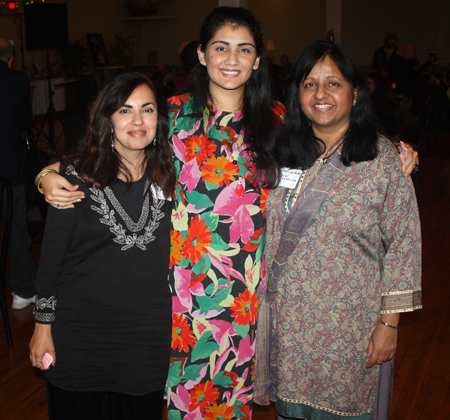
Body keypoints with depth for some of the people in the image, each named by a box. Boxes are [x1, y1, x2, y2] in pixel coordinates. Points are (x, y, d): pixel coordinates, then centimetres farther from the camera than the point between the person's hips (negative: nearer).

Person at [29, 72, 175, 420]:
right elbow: (51, 255, -5)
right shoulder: (78, 175, -9)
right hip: (80, 331, -2)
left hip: (149, 335, 2)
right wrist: (43, 325, -4)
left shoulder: (168, 175, 0)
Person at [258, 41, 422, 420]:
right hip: (288, 321, 4)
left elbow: (403, 244, -9)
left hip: (351, 325, -3)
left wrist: (389, 323, -11)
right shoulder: (285, 150, 3)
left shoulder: (383, 158, -10)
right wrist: (266, 300, 9)